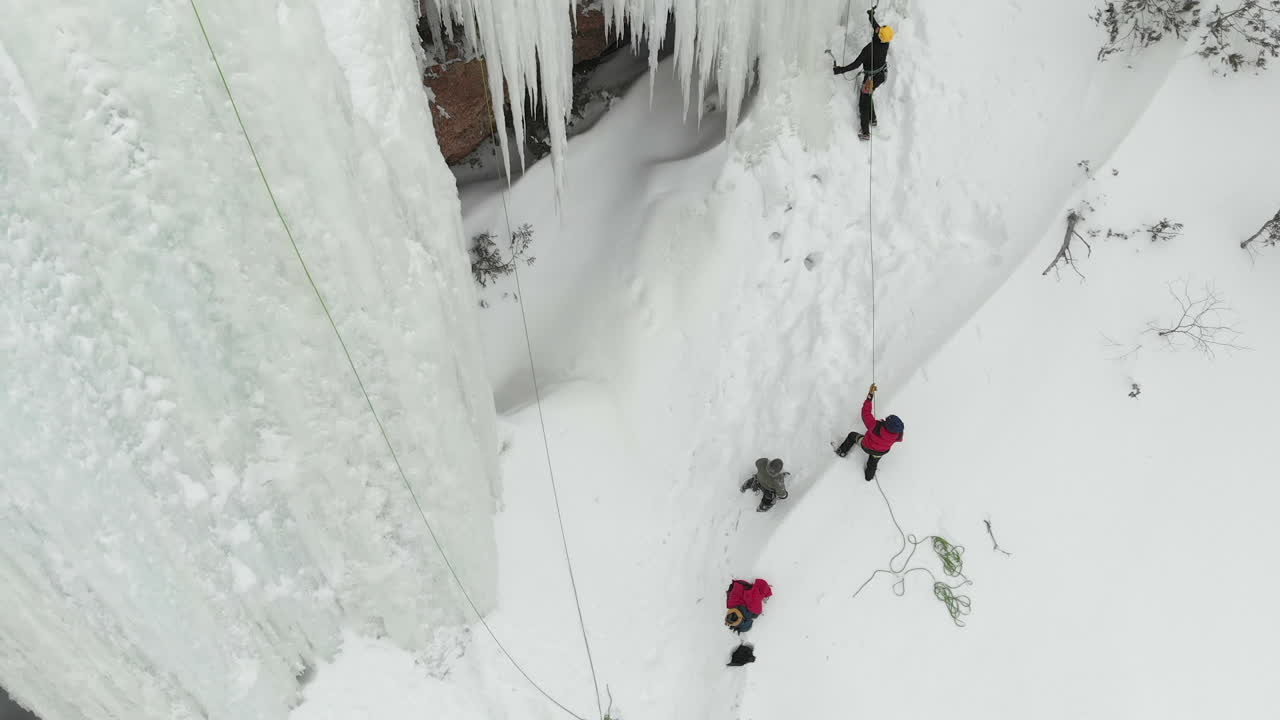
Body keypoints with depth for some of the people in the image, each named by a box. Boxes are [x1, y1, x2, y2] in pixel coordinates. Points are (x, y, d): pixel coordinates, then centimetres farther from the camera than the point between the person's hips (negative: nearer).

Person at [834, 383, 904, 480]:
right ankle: (869, 476, 62)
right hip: (881, 452, 2)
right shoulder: (897, 435, -39)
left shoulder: (875, 427, -49)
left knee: (852, 435, 27)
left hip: (866, 447, -2)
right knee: (873, 463, 35)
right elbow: (899, 439, -13)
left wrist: (870, 394, -36)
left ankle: (842, 451, 46)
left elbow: (866, 412, -37)